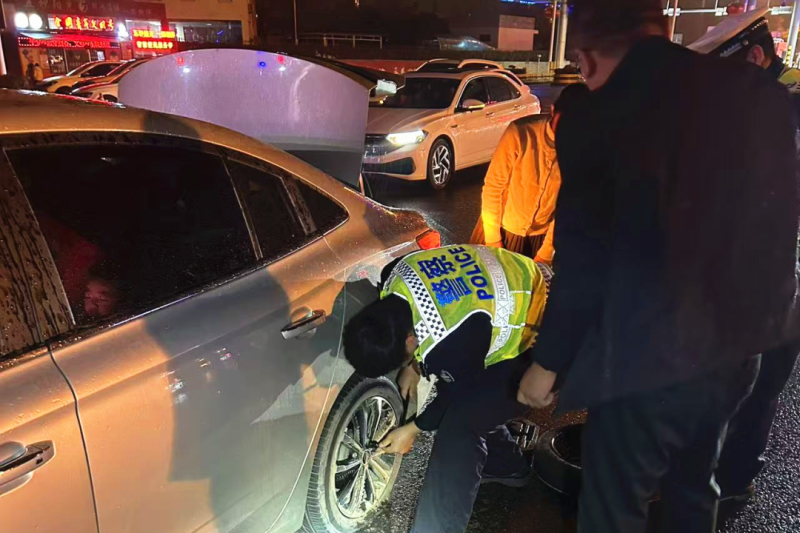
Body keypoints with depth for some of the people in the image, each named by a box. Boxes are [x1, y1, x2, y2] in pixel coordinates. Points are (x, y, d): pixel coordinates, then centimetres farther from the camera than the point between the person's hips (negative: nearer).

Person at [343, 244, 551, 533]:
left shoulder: (450, 346, -37)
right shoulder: (396, 278, -17)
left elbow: (461, 391, -14)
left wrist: (413, 429, -2)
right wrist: (414, 364, 1)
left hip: (532, 334, -9)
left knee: (458, 425, -18)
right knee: (472, 404, 18)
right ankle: (507, 466, 41)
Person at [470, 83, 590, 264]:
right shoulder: (520, 134, -23)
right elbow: (493, 187, -15)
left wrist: (545, 256, -9)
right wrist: (493, 239, -11)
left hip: (541, 234, 2)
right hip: (503, 227, -1)